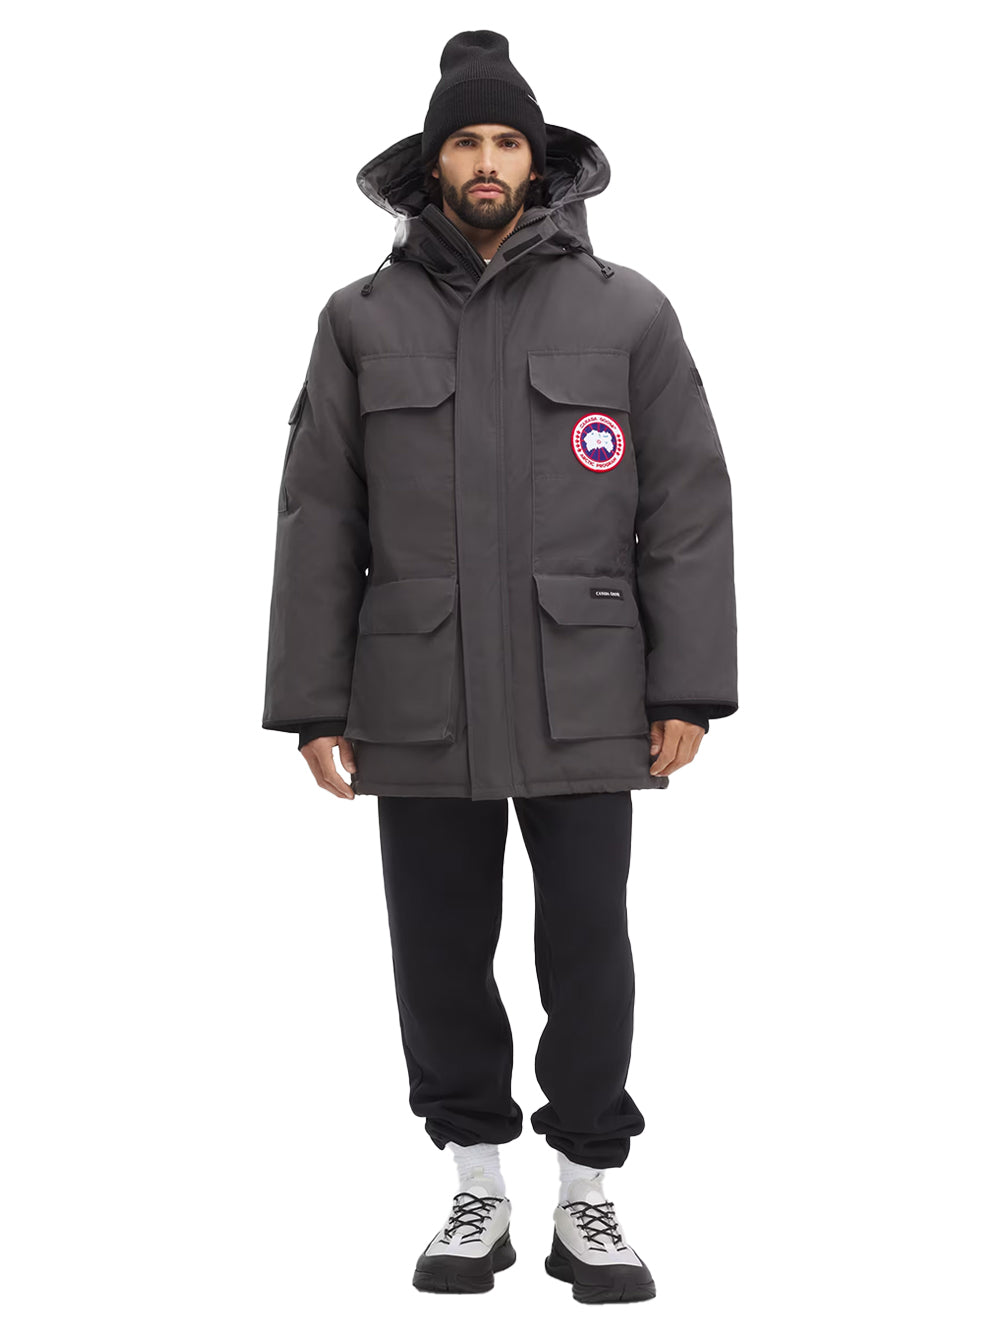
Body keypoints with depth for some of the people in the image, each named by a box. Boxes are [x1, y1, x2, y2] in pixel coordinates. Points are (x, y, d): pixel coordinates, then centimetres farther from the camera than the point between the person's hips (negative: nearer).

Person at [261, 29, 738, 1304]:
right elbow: (318, 521, 5)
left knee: (588, 950, 4)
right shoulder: (363, 321, 6)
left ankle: (587, 1199, 20)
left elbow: (688, 506, 1)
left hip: (583, 701, -1)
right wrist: (313, 701, 1)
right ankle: (478, 1191, 25)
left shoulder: (626, 311, 3)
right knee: (441, 952, 8)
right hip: (421, 704, 1)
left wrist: (688, 686, -4)